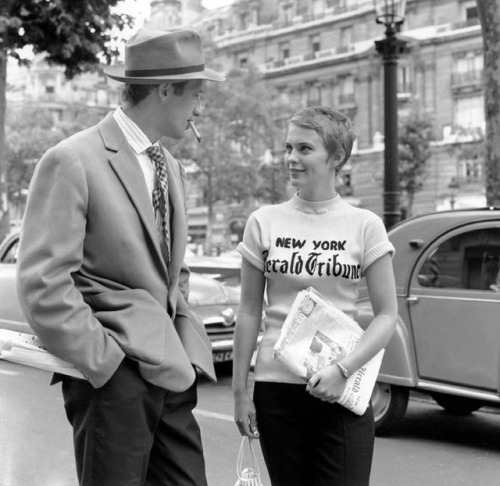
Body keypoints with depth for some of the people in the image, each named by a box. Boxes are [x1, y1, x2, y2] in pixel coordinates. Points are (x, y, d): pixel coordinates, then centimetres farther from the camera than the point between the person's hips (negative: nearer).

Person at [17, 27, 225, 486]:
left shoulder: (172, 168, 15)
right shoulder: (73, 161, -10)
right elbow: (43, 285, -15)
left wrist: (184, 341, 10)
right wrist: (104, 360, -14)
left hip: (171, 370, 7)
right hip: (115, 374, -7)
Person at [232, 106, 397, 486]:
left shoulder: (365, 226, -2)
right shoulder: (264, 222, 2)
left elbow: (387, 316, -2)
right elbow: (249, 312, 5)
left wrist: (343, 369, -15)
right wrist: (240, 391, 3)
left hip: (342, 392, -1)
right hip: (276, 387, 2)